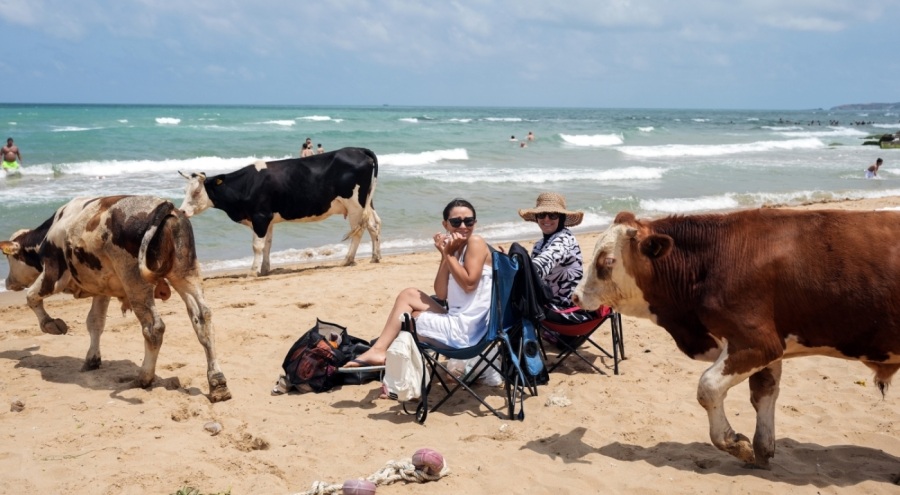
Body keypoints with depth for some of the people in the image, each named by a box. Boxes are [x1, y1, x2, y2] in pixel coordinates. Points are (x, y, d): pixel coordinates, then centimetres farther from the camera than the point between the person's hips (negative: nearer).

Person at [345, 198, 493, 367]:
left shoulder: (476, 242, -10)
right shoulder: (454, 249, 13)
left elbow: (469, 284, -21)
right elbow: (441, 294, 4)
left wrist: (449, 255, -11)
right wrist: (445, 255, -4)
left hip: (465, 329, -8)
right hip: (456, 320, 8)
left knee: (403, 317, 3)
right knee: (408, 295, 12)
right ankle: (379, 350, 5)